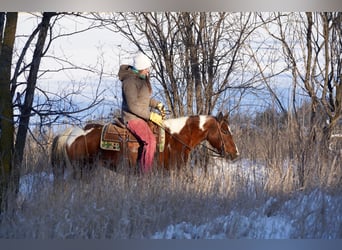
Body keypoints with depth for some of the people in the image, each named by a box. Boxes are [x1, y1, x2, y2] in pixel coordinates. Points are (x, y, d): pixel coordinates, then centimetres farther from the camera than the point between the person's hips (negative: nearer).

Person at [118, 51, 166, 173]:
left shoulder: (143, 78, 11)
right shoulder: (130, 81, -19)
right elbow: (133, 106, -23)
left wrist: (157, 105, 6)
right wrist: (151, 116, -21)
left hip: (144, 116, 10)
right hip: (133, 117, -10)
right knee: (150, 140, -29)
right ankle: (145, 173, -25)